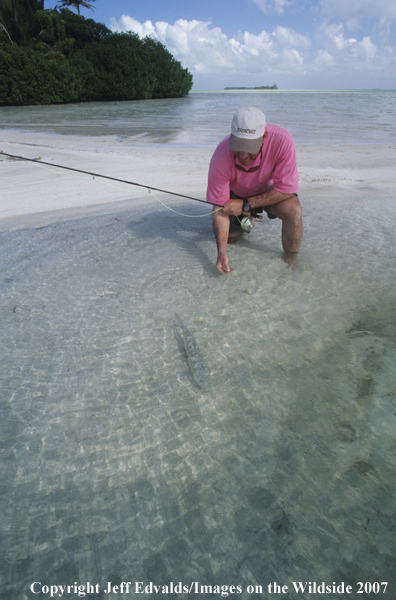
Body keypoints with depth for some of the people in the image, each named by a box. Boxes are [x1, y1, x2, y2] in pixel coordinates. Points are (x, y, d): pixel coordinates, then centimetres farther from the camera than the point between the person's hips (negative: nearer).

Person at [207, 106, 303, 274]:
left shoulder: (282, 140, -37)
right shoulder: (221, 158, -33)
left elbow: (286, 189, -28)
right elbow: (220, 208, -28)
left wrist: (246, 204, -30)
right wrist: (222, 252, -36)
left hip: (270, 190, -1)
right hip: (235, 193, 2)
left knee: (293, 210, -29)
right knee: (230, 236, -5)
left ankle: (290, 260, -4)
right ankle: (243, 219, 30)